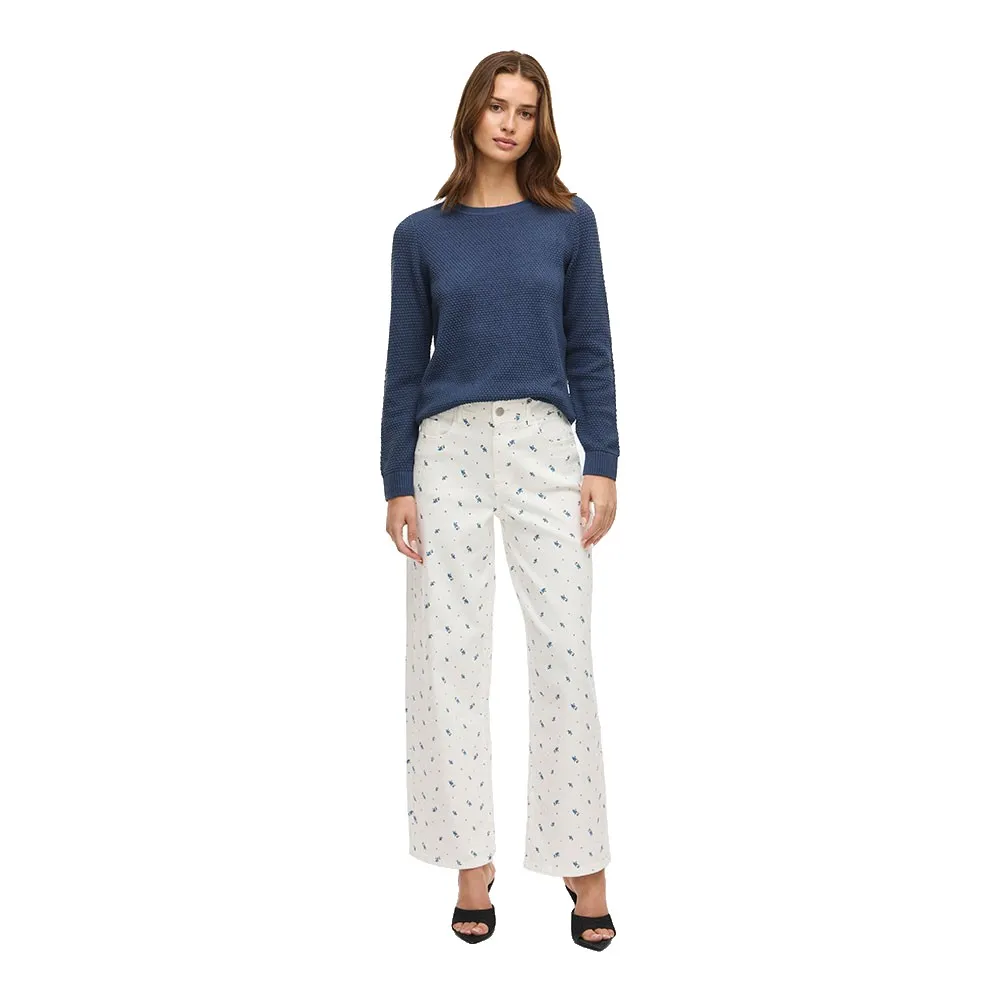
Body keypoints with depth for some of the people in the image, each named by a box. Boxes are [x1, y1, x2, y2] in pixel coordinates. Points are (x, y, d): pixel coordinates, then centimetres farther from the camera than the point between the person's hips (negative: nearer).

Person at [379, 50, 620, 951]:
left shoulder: (568, 222, 7)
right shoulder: (422, 234, 8)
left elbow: (591, 353, 5)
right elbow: (404, 367, 8)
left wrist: (603, 467, -3)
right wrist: (397, 487, 2)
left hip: (543, 446, -1)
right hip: (447, 448, 1)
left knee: (564, 652, -2)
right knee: (447, 653, 2)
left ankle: (583, 864, 10)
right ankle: (472, 865, 14)